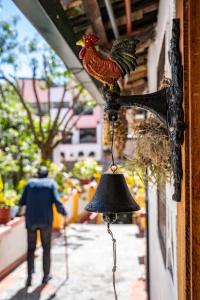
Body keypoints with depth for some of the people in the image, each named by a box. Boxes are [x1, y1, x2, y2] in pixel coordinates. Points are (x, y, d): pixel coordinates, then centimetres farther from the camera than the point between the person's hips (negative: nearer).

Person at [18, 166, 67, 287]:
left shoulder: (30, 183, 10)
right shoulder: (51, 183, 4)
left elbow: (22, 202, 5)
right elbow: (57, 202, -9)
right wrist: (64, 215, 1)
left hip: (31, 220, 1)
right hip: (46, 220, -1)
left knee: (31, 248, 11)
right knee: (46, 248, 12)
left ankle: (29, 276, 2)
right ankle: (46, 276, 19)